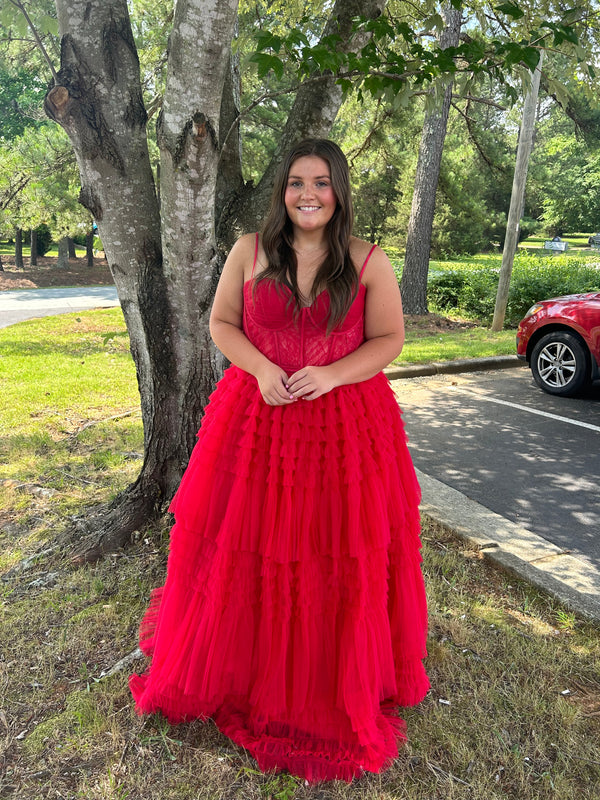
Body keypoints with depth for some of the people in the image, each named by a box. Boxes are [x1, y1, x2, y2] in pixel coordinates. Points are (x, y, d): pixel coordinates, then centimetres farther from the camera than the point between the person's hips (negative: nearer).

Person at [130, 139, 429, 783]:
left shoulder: (369, 262, 0)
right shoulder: (250, 251, 3)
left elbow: (389, 338, 0)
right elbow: (221, 323, 5)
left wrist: (333, 375, -16)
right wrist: (261, 369, -13)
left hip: (346, 424, 0)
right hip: (257, 417, 1)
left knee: (340, 555, 8)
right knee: (244, 546, 8)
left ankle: (342, 686, 32)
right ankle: (241, 665, 35)